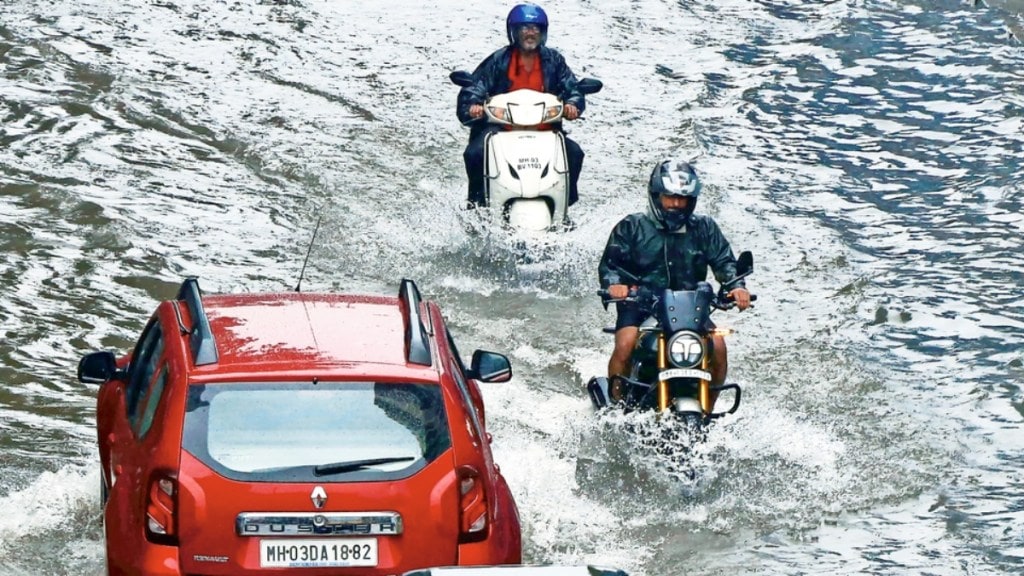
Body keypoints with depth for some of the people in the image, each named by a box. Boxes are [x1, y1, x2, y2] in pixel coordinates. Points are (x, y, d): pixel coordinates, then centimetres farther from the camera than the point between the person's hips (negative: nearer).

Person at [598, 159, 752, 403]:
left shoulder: (704, 228, 13)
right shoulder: (632, 227, 6)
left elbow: (724, 261, 9)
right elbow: (610, 262, 2)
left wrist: (737, 286, -12)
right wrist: (614, 284, -21)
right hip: (640, 305, -2)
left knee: (717, 345, -20)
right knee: (625, 345, -30)